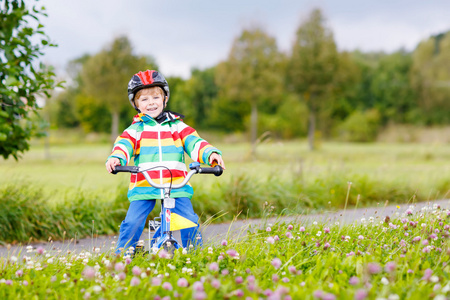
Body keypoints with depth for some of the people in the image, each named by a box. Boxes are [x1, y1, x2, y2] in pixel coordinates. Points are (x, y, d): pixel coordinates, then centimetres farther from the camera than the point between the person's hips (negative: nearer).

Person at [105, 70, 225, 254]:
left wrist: (211, 153, -18)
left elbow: (194, 142, 3)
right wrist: (116, 158, -28)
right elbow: (123, 145, -5)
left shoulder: (177, 126, 13)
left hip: (177, 186, 1)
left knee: (190, 222, -10)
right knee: (132, 224, -12)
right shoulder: (135, 130, 11)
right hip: (143, 187, 0)